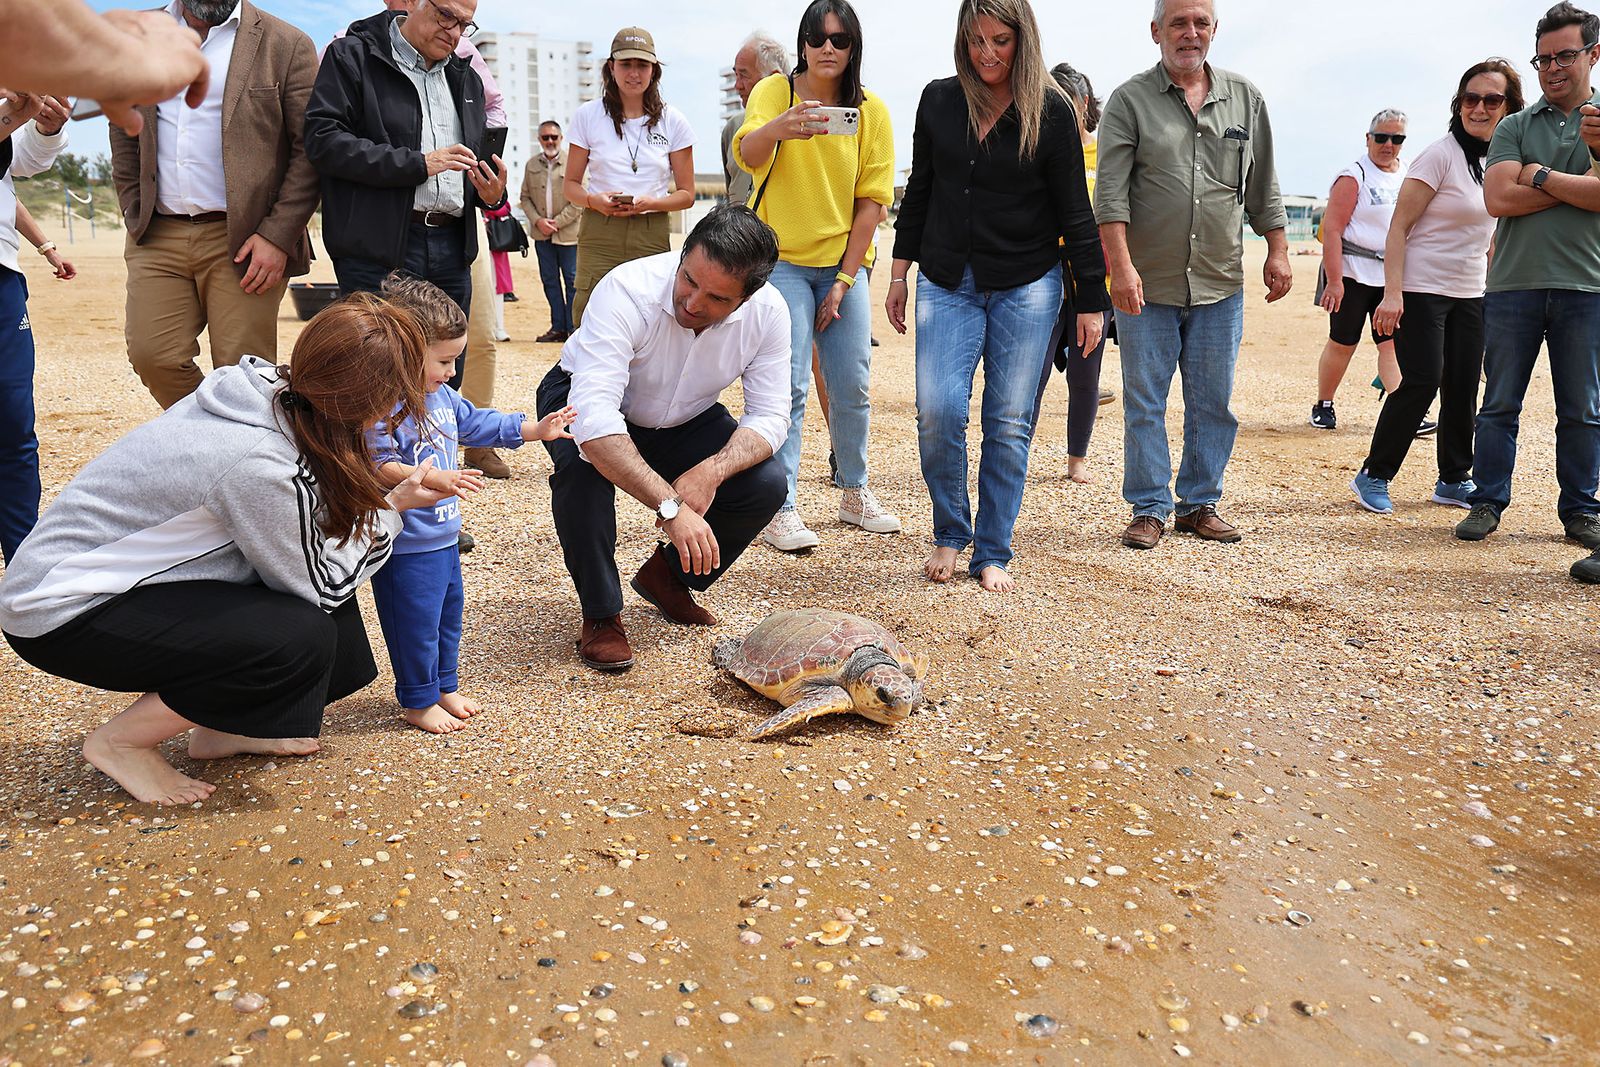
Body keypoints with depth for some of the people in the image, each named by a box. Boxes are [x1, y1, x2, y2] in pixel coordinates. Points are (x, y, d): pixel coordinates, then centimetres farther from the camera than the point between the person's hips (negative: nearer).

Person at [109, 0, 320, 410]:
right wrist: (135, 215, 9)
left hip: (242, 239, -4)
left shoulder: (286, 45, 1)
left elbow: (309, 150, -4)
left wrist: (278, 236, -12)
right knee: (152, 356, -3)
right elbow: (122, 135, 20)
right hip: (158, 236, 4)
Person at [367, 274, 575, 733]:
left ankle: (445, 687, 38)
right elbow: (377, 466, -29)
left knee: (449, 613, 21)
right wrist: (431, 479, -37)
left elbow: (479, 423, 20)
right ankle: (418, 701, 19)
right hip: (405, 544, -9)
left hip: (444, 536, 10)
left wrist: (535, 429, 17)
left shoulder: (442, 397, 7)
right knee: (416, 622, 3)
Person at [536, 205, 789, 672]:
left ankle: (668, 577, 9)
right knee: (586, 463, -37)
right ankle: (600, 615, -15)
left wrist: (712, 470, -39)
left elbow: (770, 415, -19)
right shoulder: (627, 291, -37)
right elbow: (593, 417, -47)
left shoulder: (768, 313, -23)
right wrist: (671, 506, -54)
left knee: (766, 485, -19)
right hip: (583, 402, -3)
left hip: (683, 421, 4)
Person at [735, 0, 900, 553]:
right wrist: (778, 127, -48)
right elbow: (748, 155, -25)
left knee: (852, 385, 7)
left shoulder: (872, 110, 1)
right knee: (788, 385, -9)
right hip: (781, 259, -3)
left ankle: (854, 492, 24)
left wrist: (843, 280, -7)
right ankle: (780, 508, -3)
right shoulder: (774, 91, -5)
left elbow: (871, 200, 0)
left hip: (842, 263, 3)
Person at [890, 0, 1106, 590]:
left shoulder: (1051, 110, -1)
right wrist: (899, 273, 12)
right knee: (937, 410, -12)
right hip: (946, 283, 2)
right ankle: (950, 534, 11)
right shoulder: (939, 101, 7)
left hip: (1027, 286, -2)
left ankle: (993, 553, 12)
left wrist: (1091, 301, -1)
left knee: (1009, 423, -1)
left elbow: (1075, 213, 0)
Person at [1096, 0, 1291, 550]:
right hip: (1147, 284, -3)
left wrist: (1277, 251, 10)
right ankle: (1149, 509, 12)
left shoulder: (1246, 98, 12)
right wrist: (1120, 265, -18)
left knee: (1213, 403, 8)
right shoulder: (1129, 100, 0)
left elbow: (1263, 187, 17)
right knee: (1144, 403, 1)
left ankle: (1200, 504, 20)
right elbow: (1110, 193, -8)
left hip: (1220, 284, 3)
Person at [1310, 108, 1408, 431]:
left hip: (1393, 275, 5)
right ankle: (1323, 406, 19)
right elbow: (1331, 228, -14)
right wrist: (1334, 280, -20)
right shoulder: (1353, 177, -7)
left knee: (1393, 342, -4)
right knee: (1342, 343, 3)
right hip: (1353, 273, -5)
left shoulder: (1409, 175, 12)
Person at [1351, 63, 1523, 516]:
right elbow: (1399, 226, -14)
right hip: (1421, 289, -6)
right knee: (1422, 382, -11)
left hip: (1470, 294, 7)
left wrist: (1492, 291, 15)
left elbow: (1492, 235, 19)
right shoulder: (1442, 155, -10)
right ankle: (1373, 475, 1)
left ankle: (1454, 479, 19)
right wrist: (1392, 293, -21)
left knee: (1463, 388, 6)